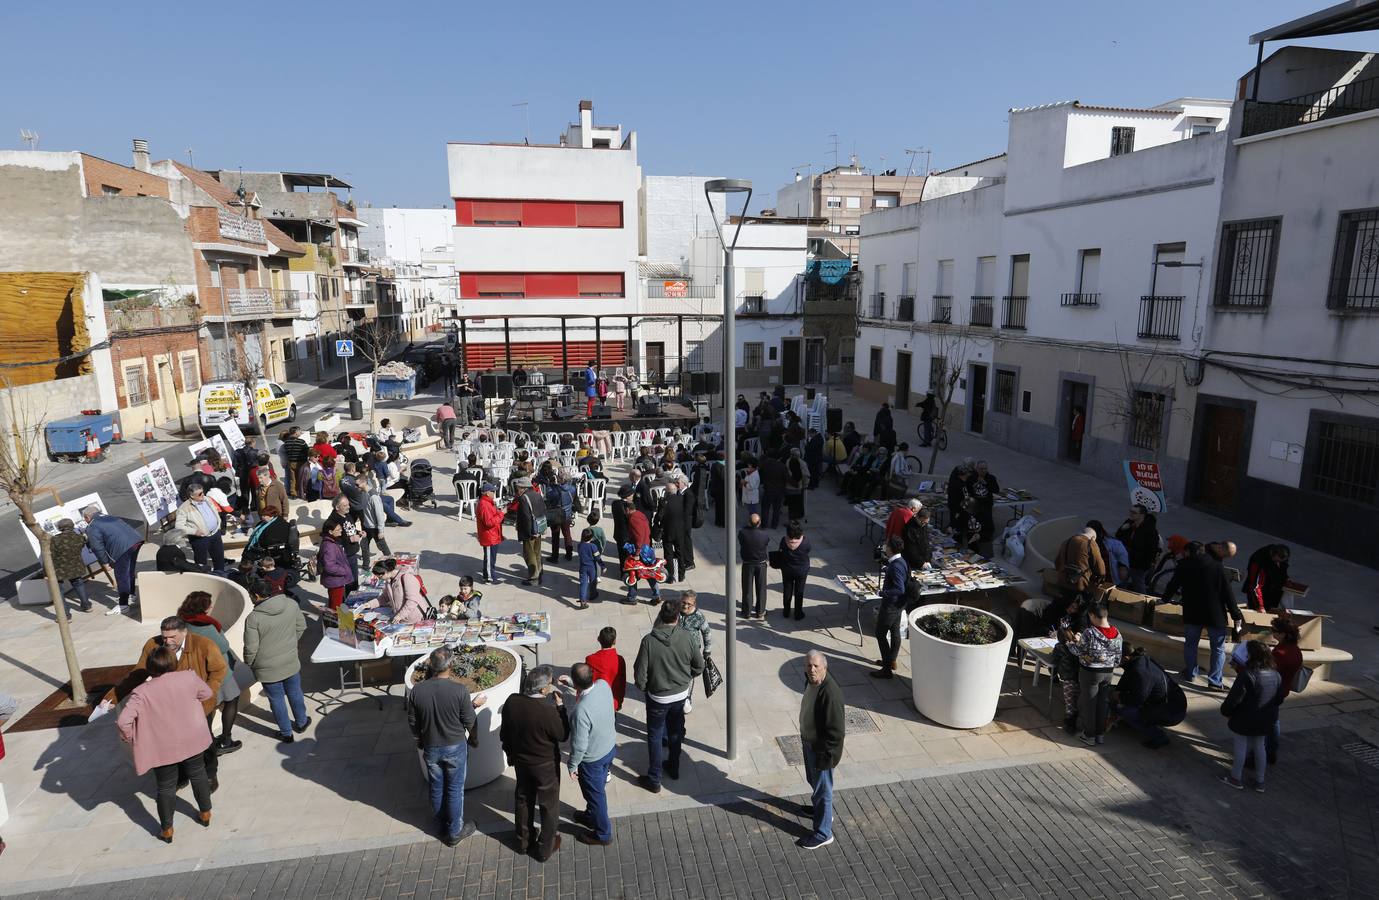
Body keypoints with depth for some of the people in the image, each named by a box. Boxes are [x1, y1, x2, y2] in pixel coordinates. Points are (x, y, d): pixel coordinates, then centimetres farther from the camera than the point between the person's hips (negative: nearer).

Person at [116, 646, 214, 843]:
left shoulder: (141, 692, -17)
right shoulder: (189, 677, -12)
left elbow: (123, 721, -25)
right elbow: (208, 695, 3)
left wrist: (131, 739, -6)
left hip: (163, 749, -1)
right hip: (192, 741, 2)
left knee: (166, 787, 16)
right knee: (198, 775, 22)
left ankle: (166, 830, 28)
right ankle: (205, 814, 36)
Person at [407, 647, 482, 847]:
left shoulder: (416, 691, -14)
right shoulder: (459, 690, -24)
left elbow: (413, 723, -1)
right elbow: (470, 722, -14)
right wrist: (473, 705, 8)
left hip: (431, 748, 3)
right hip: (455, 747, -3)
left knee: (436, 788, 21)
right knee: (455, 789, 14)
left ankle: (441, 828, 38)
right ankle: (455, 832, 27)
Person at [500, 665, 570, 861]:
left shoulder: (511, 702, -17)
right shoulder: (547, 711, -34)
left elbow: (504, 733, -2)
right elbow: (563, 735, -16)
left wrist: (511, 754, 15)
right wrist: (560, 706, -14)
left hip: (520, 762, 5)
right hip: (546, 765, -5)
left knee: (523, 800, 26)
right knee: (549, 805, 18)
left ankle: (523, 840, 45)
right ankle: (545, 848, 34)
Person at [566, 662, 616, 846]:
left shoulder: (581, 710, -39)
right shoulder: (604, 685, -19)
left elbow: (579, 745, -27)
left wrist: (572, 765, -10)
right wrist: (568, 681, 12)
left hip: (592, 759, -7)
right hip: (610, 747, 7)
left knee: (595, 794, 18)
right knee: (598, 788, 30)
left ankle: (602, 834, 38)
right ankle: (592, 816, 55)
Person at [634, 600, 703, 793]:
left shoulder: (649, 640, -23)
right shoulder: (686, 637, -17)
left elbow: (640, 672, -17)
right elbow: (699, 666, -5)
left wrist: (643, 688, 3)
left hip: (657, 697, -3)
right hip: (681, 694, 3)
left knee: (654, 737, 15)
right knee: (675, 732, 24)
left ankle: (654, 780, 24)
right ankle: (673, 768, 42)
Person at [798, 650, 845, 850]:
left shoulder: (830, 692, -32)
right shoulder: (810, 682, -5)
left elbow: (837, 730, -27)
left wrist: (827, 755, -22)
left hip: (821, 748, -9)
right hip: (809, 743, 9)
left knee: (822, 790, 9)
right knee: (813, 780, 28)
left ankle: (823, 834, 26)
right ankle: (821, 810, 53)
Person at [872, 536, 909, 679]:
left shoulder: (895, 567, -29)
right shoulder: (901, 560, 0)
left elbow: (900, 589, -32)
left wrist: (884, 593, -21)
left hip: (891, 605, -10)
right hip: (898, 604, 10)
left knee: (881, 634, 0)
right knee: (895, 631, 22)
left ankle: (887, 669, 4)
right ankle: (892, 660, 39)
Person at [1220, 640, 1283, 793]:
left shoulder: (1246, 675, -27)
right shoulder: (1276, 675, -4)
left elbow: (1233, 698, -25)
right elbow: (1279, 699, 9)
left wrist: (1226, 711, -8)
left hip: (1245, 719, -6)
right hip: (1265, 721, 6)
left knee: (1241, 747, 9)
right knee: (1260, 747, 19)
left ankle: (1236, 778, 23)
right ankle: (1260, 781, 29)